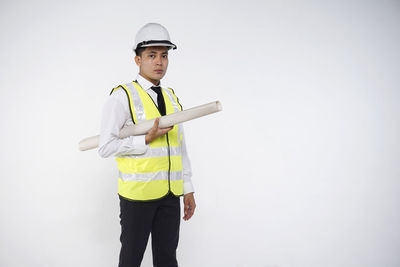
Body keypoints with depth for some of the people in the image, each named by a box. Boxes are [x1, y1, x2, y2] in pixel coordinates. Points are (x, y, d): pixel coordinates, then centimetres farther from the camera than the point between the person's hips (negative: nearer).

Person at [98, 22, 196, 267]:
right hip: (137, 193, -5)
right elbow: (106, 147, -14)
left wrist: (188, 189, 11)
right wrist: (147, 140, -18)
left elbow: (181, 146, 13)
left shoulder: (172, 97, 11)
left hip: (170, 193, 5)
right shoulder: (122, 96, -8)